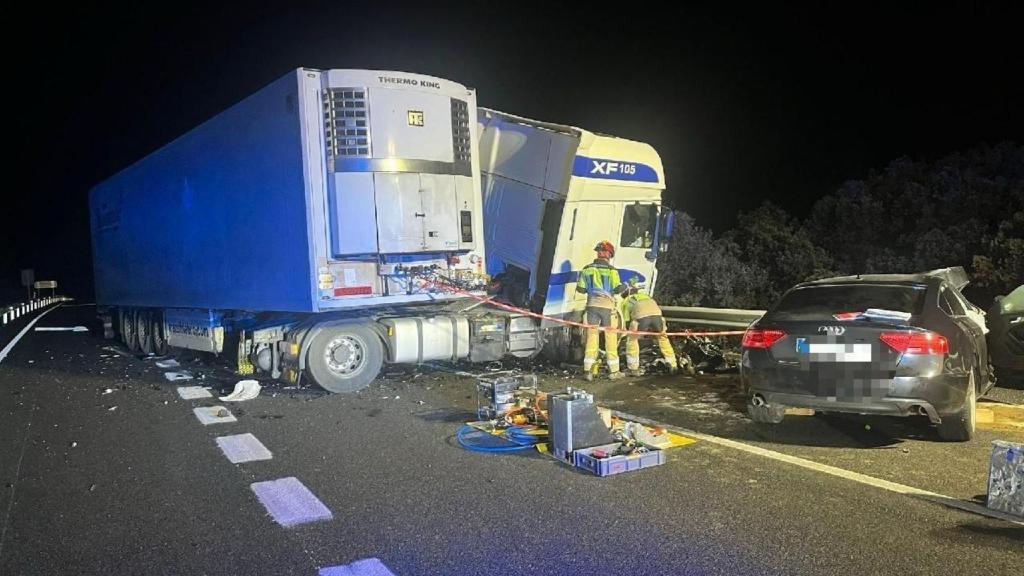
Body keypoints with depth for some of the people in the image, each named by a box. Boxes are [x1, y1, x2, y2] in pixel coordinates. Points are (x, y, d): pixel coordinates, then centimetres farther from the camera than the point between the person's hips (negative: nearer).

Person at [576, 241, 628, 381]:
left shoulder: (587, 269, 3)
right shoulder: (611, 270, -6)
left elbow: (580, 289, 5)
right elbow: (618, 288, -10)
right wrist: (625, 286, 11)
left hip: (592, 305, 3)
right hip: (607, 306, -2)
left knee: (592, 336, 7)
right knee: (611, 337, 7)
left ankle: (588, 370, 2)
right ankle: (613, 371, 11)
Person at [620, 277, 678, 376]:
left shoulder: (626, 301, 32)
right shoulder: (644, 295, 43)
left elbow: (626, 321, 28)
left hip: (641, 316, -3)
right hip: (656, 314, 3)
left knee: (632, 339, 22)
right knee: (663, 338, 28)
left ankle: (634, 369, 18)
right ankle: (673, 365, 30)